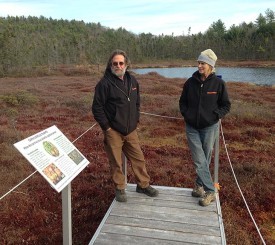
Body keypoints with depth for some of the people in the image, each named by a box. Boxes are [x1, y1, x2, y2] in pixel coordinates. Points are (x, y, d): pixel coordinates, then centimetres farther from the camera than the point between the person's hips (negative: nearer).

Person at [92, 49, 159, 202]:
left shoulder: (132, 80, 6)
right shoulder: (105, 83, -13)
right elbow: (97, 108, -12)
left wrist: (136, 120, 11)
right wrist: (106, 127, -12)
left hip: (131, 130, 5)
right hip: (113, 131, -5)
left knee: (139, 158, 13)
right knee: (116, 163, 7)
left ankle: (143, 185, 30)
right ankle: (120, 189, 26)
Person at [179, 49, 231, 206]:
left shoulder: (218, 83, -7)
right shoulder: (190, 82, 1)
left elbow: (226, 105, 1)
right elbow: (182, 102, 14)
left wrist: (215, 116, -11)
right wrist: (186, 114, 0)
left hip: (210, 128, -2)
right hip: (192, 128, 2)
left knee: (205, 160, 10)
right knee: (199, 161, -2)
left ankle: (200, 185, 25)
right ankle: (210, 192, 8)